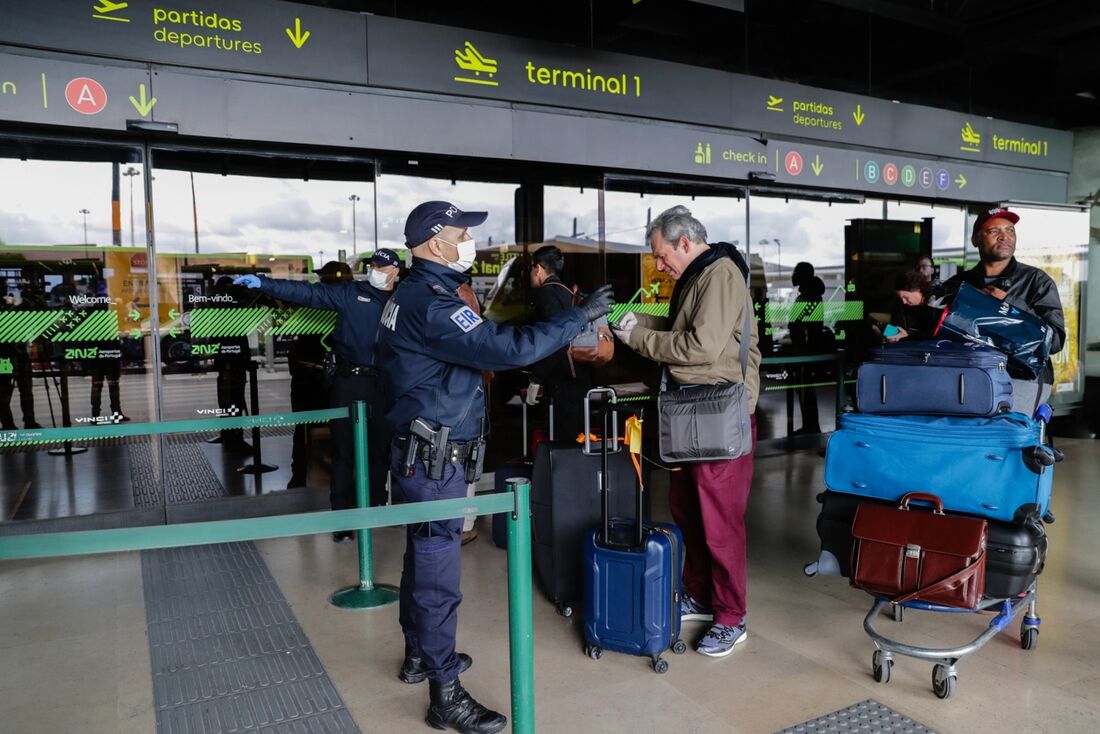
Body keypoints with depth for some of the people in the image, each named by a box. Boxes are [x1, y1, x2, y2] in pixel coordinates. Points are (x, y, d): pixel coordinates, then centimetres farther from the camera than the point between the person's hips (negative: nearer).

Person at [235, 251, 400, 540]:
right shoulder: (350, 293, 1)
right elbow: (305, 292, -8)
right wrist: (262, 283, -18)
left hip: (382, 384, 2)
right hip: (348, 381, -2)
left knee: (380, 447, 12)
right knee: (344, 449, 3)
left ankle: (377, 505, 28)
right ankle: (341, 515, 12)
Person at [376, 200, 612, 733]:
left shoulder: (414, 294, 12)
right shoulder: (431, 303, -22)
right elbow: (506, 348, -29)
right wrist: (579, 316, -23)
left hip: (426, 455, 11)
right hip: (434, 460, -11)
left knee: (423, 560, 21)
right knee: (439, 573, -3)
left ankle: (419, 656, 37)